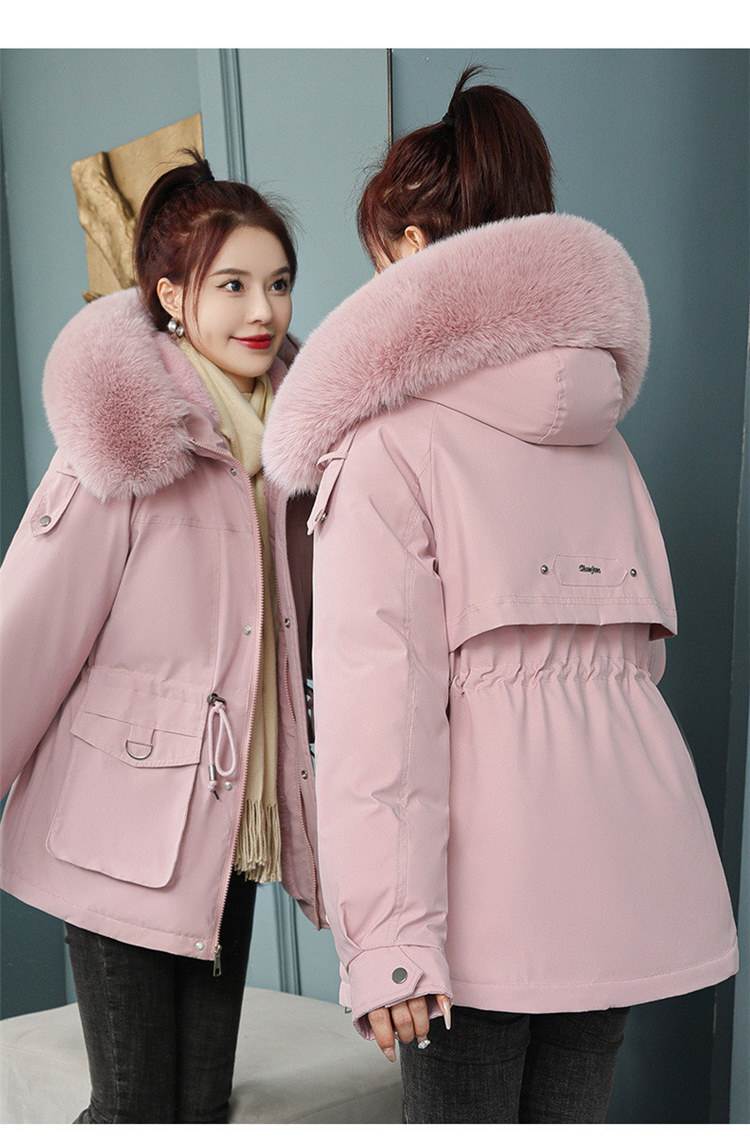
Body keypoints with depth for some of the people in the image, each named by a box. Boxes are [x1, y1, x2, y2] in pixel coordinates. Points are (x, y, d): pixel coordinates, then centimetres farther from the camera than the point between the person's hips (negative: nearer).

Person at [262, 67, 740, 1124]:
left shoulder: (392, 440, -8)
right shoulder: (602, 435, 12)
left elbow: (381, 698, -16)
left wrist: (386, 931, -16)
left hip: (488, 877, -6)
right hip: (624, 851, 6)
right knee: (570, 1116, 19)